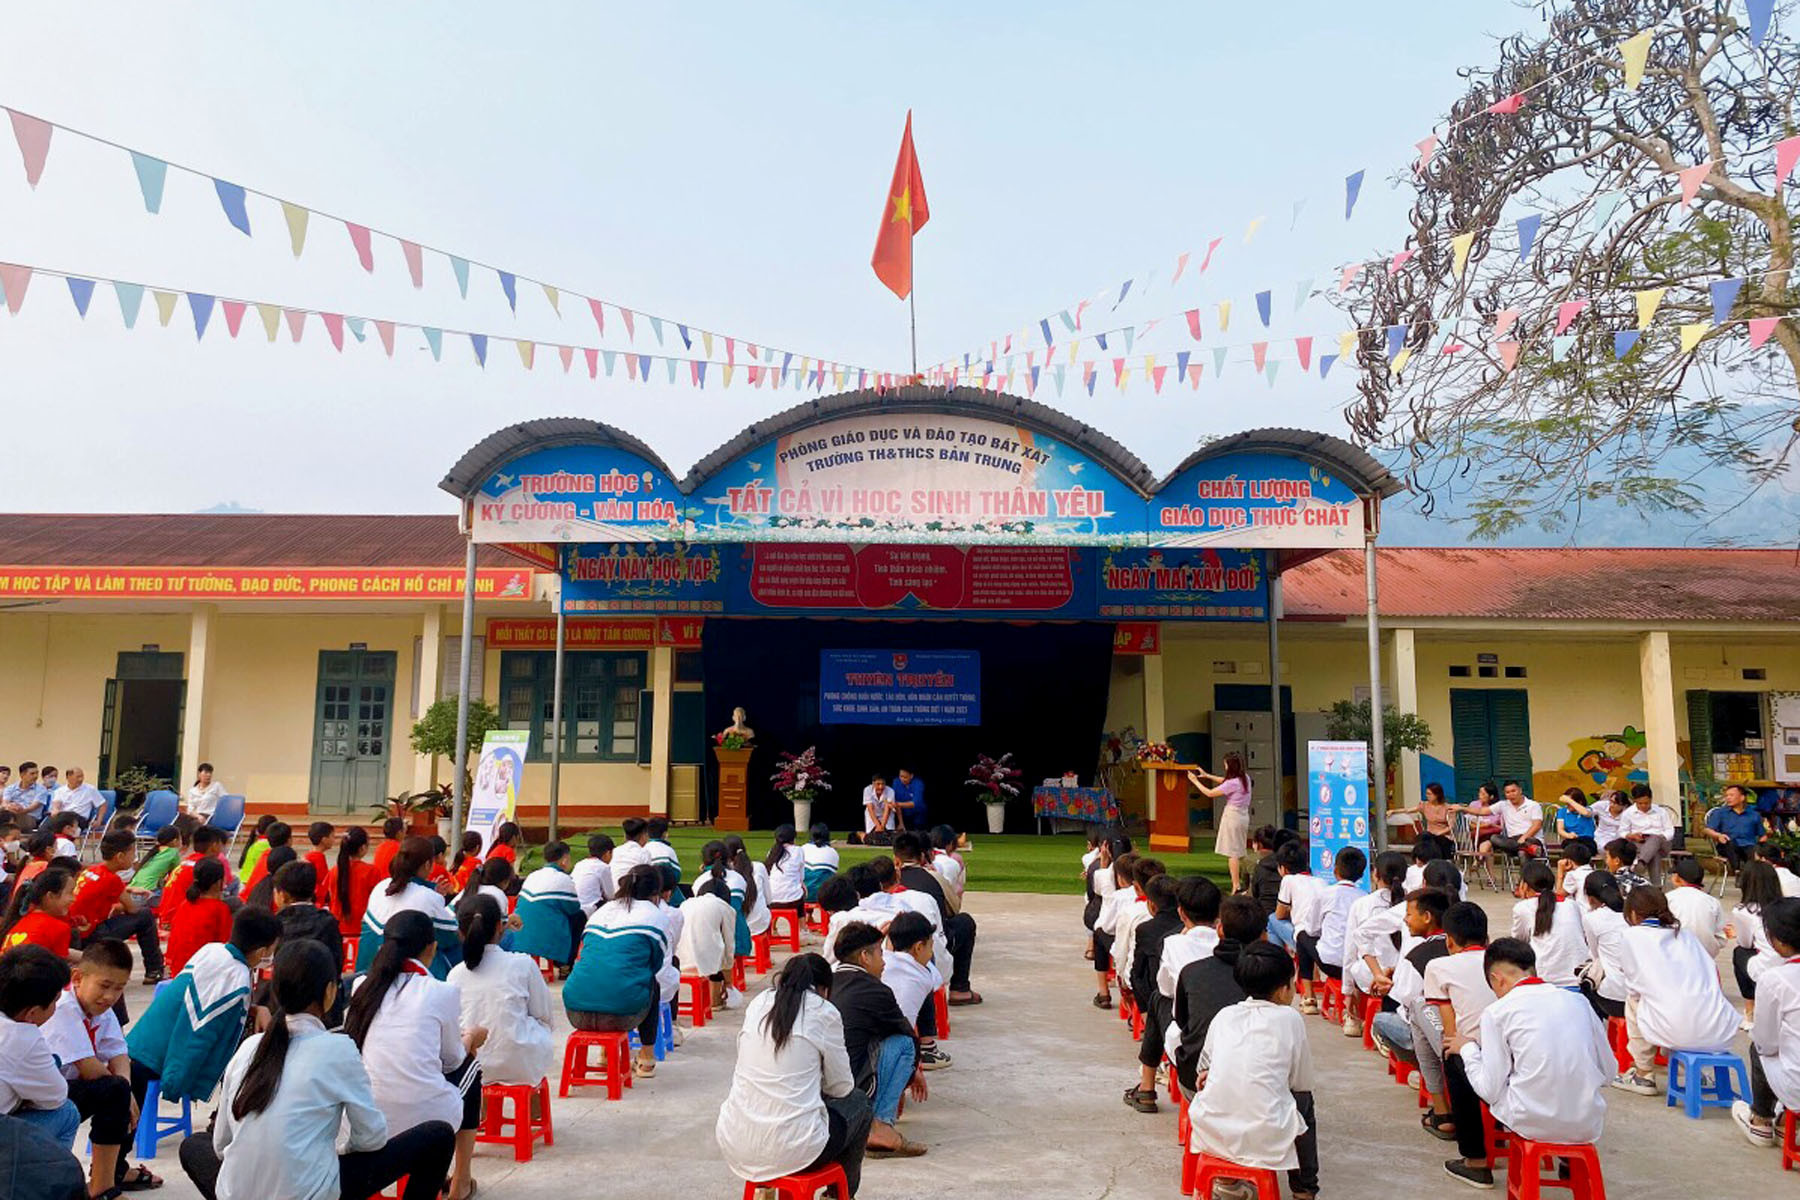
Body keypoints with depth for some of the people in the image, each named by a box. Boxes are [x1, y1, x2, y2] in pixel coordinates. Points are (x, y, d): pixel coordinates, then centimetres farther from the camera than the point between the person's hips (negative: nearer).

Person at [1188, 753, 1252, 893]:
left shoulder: (1233, 783, -21)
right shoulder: (1245, 778, 5)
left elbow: (1210, 793, -14)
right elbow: (1224, 781, 22)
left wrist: (1195, 781, -3)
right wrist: (1207, 775, 22)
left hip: (1233, 816, -9)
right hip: (1243, 815, 9)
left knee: (1232, 853, -4)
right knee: (1240, 852, 15)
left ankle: (1236, 886, -5)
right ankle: (1242, 883, 18)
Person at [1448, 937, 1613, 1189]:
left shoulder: (1497, 1012, -7)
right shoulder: (1577, 1001, 6)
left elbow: (1490, 1091, -7)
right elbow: (1608, 1070, 12)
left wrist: (1467, 1049, 11)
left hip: (1534, 1122, -5)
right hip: (1589, 1125, 6)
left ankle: (1477, 1163, 24)